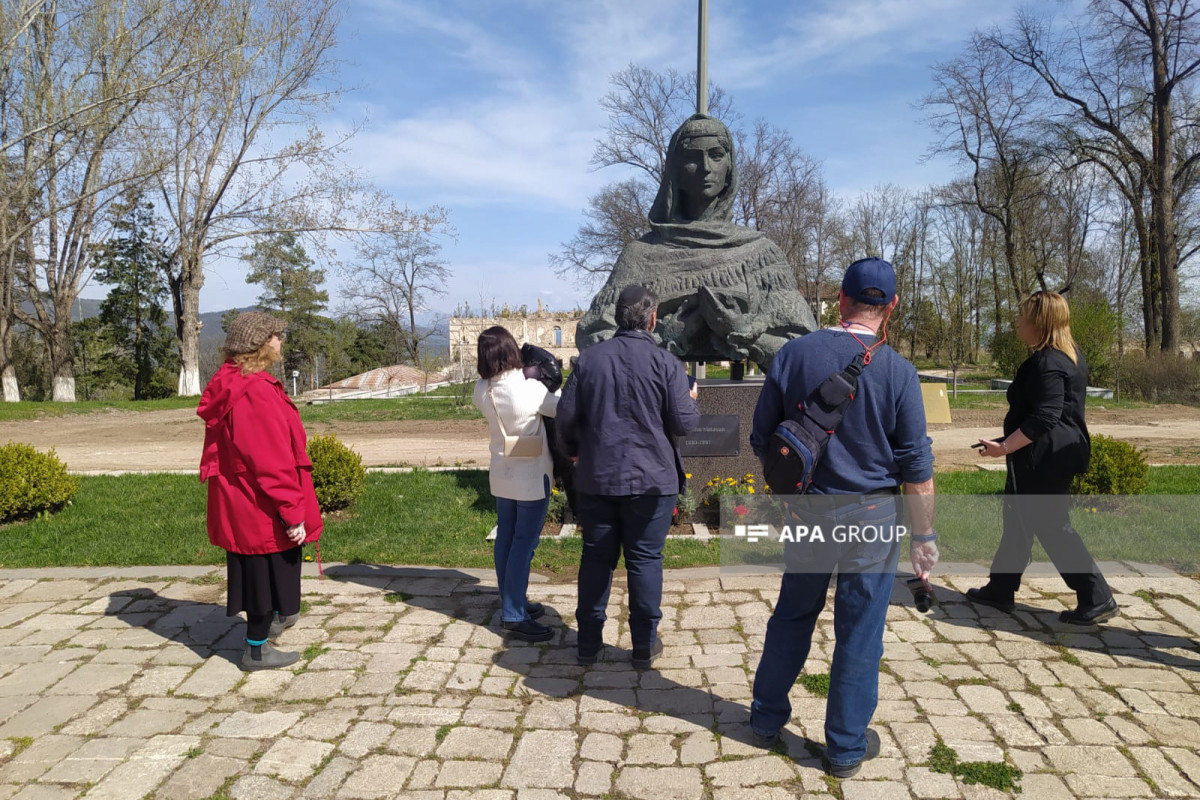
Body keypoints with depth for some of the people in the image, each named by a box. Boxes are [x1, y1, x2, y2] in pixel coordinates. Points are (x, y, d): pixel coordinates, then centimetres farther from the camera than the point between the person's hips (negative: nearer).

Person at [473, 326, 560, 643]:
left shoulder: (482, 390, -7)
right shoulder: (530, 390, -24)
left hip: (501, 475, 7)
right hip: (532, 477, -7)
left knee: (506, 538, 14)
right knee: (524, 543, -2)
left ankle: (512, 604, 27)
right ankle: (515, 618, 1)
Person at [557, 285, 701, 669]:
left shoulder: (589, 358, 0)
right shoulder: (665, 362, -9)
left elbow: (566, 415, 1)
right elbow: (683, 422, -10)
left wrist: (574, 451, 20)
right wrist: (692, 402, 13)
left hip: (596, 478, 3)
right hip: (650, 479, -3)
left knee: (596, 558, 12)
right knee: (645, 559, 7)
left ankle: (589, 643, 20)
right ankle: (644, 645, 15)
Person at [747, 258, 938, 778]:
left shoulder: (793, 355, -5)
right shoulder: (896, 370, -11)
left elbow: (761, 441, 2)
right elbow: (916, 465, -9)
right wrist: (923, 535, 0)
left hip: (807, 508, 3)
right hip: (871, 514, -2)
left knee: (793, 615, 19)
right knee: (859, 631, 9)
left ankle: (766, 719, 32)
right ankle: (846, 746, 22)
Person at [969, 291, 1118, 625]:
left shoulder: (1046, 363, -20)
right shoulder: (1070, 355, 13)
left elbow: (1043, 417, -27)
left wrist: (1005, 447, -26)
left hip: (1044, 457, -11)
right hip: (1056, 454, 11)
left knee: (1052, 526, -3)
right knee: (1019, 520, 16)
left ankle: (1097, 599, 3)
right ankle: (1001, 589, 25)